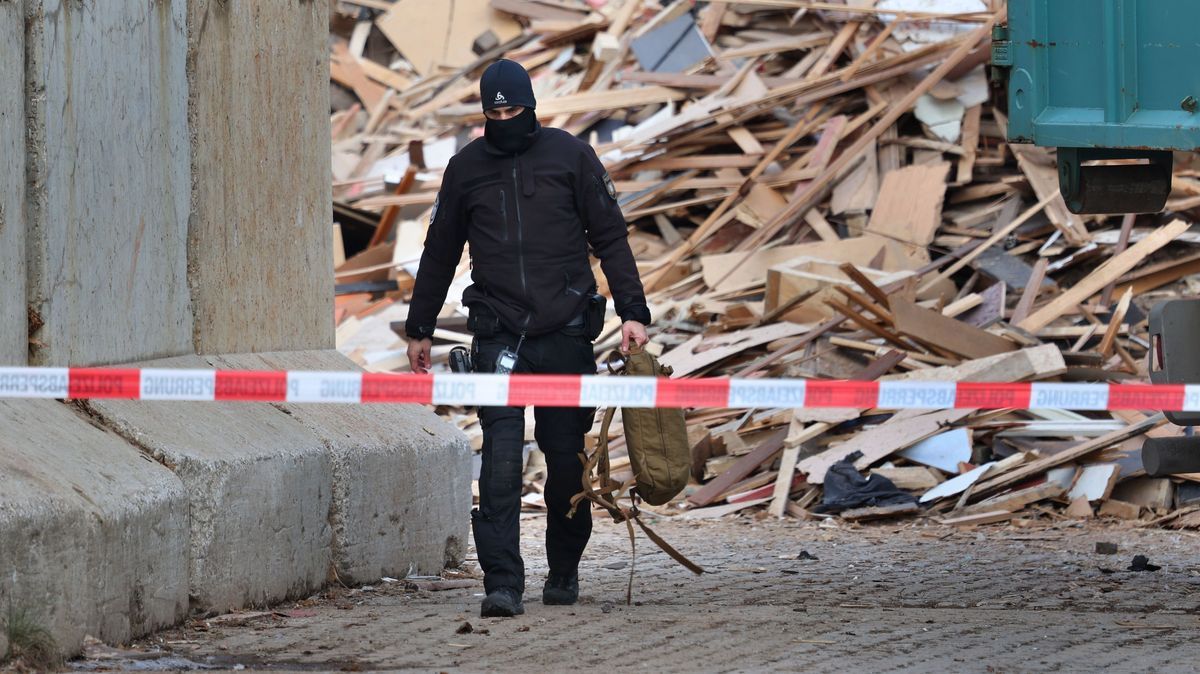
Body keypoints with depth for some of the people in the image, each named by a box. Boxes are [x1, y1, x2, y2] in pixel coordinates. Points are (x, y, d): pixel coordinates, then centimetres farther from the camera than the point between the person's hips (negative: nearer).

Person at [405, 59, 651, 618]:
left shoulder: (569, 155, 3)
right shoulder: (466, 167, 9)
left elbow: (610, 237, 4)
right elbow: (440, 252, 19)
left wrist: (632, 310, -5)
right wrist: (420, 328, 21)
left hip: (566, 334, 0)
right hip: (498, 336, 1)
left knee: (566, 456, 6)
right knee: (501, 458, -11)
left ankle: (564, 571, 24)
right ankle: (502, 583, -15)